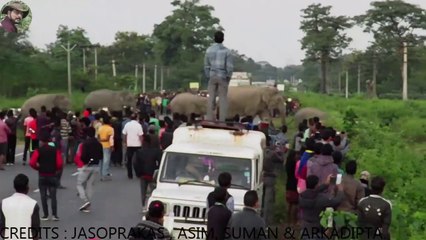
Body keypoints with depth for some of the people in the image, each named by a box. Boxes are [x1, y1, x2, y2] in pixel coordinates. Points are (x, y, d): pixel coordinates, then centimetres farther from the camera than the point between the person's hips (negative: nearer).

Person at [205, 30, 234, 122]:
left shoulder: (209, 50, -1)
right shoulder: (227, 51, -10)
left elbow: (206, 65, 2)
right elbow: (230, 66, -12)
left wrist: (208, 78, 11)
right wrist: (228, 78, 1)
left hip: (212, 77, 2)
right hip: (223, 77, -2)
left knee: (211, 99, 7)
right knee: (223, 99, 4)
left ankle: (210, 120, 6)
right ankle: (222, 120, 2)